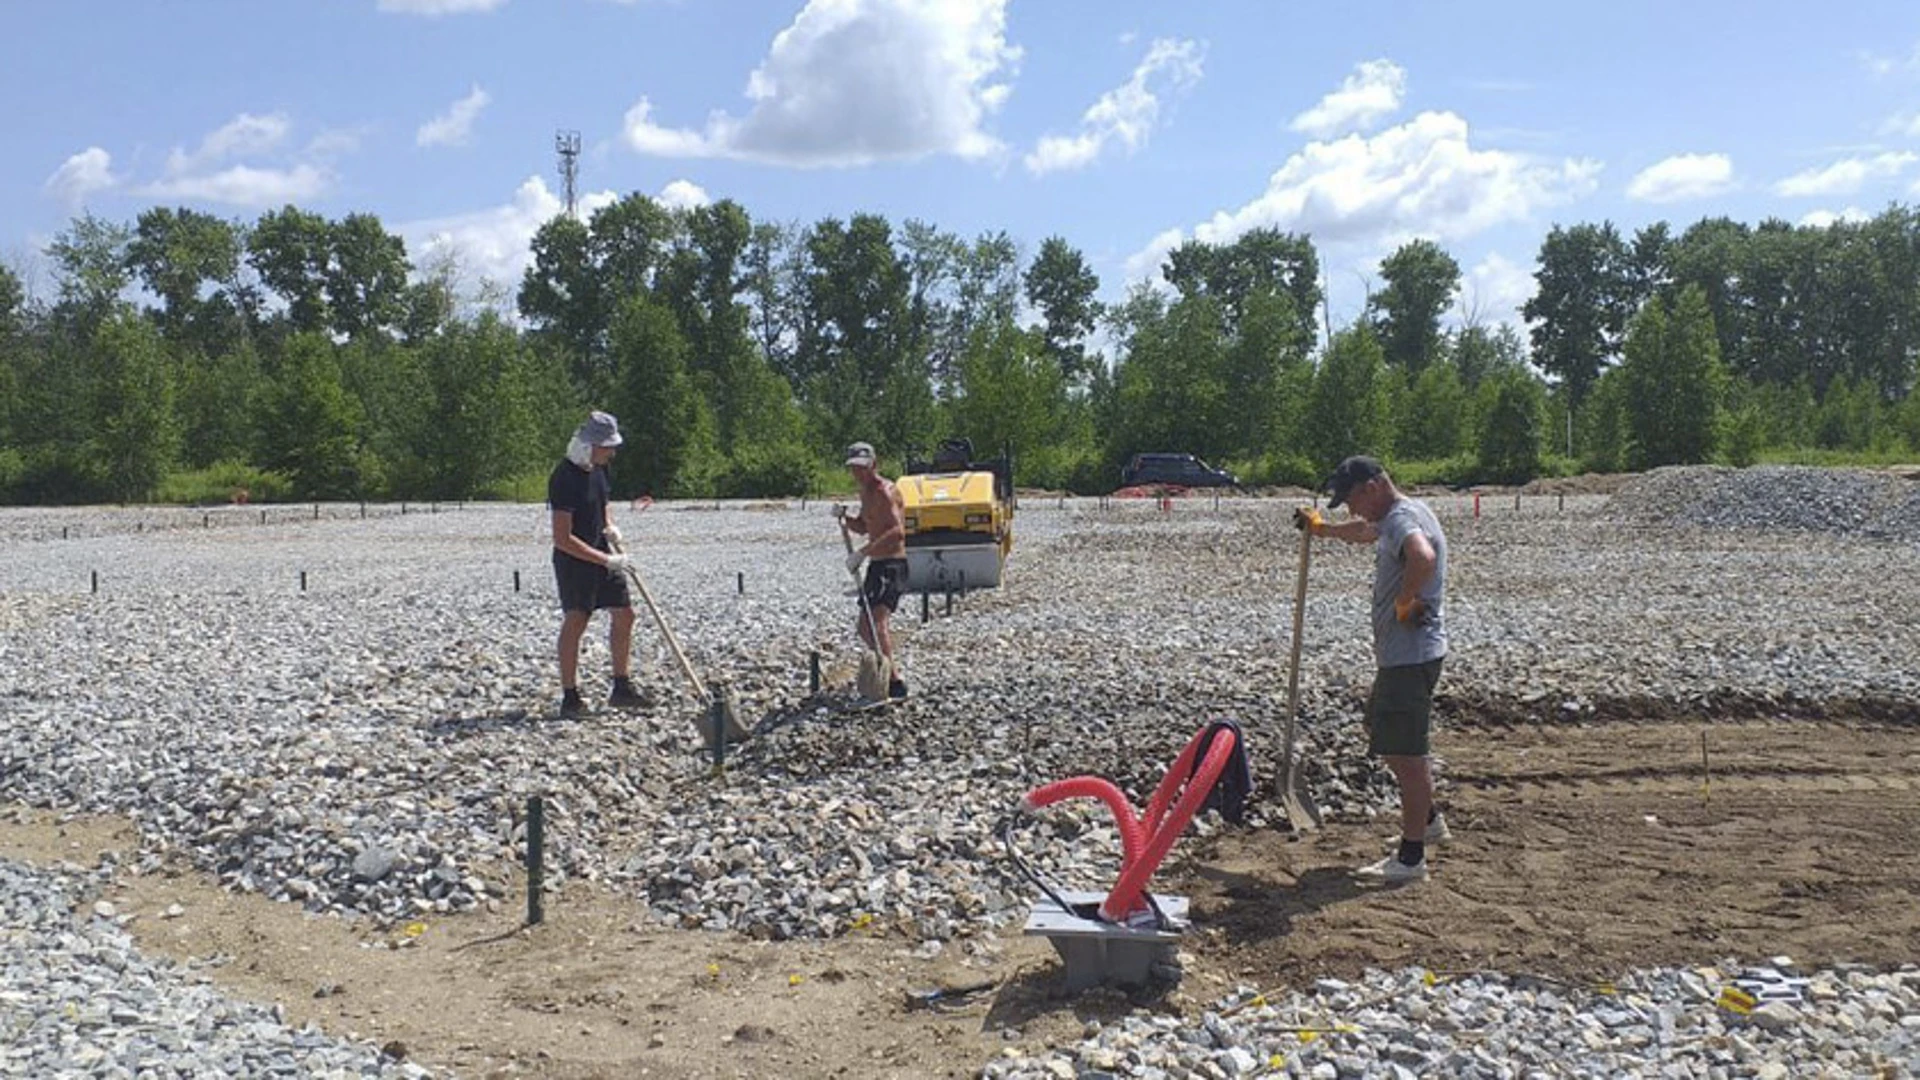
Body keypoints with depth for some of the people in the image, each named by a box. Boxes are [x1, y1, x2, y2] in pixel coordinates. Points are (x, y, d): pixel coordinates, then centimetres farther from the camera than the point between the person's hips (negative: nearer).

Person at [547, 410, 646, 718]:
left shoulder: (598, 469, 6)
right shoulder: (564, 478, -21)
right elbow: (563, 539, -23)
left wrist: (609, 527, 4)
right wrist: (606, 561, -23)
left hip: (602, 554, 8)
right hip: (574, 558, -8)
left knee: (624, 615, 8)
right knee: (575, 622, -9)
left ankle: (622, 688, 18)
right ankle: (570, 697, -1)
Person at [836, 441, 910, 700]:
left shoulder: (884, 491, -15)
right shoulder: (867, 493, 16)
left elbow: (897, 531, -28)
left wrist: (863, 552, -34)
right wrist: (844, 517, 8)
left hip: (891, 565, -10)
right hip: (877, 565, 10)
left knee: (877, 621, -25)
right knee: (864, 623, 20)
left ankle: (895, 682, -33)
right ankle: (890, 668, 36)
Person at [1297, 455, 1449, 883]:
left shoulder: (1404, 519, -19)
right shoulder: (1395, 518, 15)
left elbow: (1423, 557, -42)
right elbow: (1364, 533, 38)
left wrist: (1405, 601, -27)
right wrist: (1320, 527, 52)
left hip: (1411, 656, -11)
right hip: (1399, 654, 11)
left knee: (1406, 754, -4)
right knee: (1381, 733, 23)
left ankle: (1411, 858, 3)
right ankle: (1428, 820, 35)